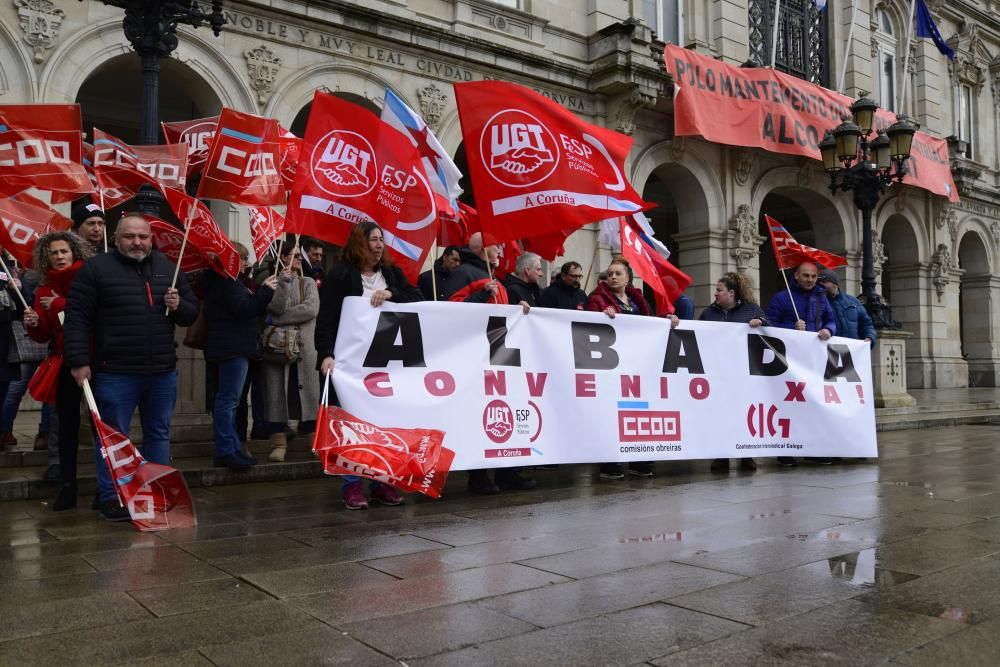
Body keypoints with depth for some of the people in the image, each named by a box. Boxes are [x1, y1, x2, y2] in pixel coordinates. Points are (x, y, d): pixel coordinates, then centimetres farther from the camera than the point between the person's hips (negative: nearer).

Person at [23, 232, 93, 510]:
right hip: (65, 364, 4)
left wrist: (60, 305, -13)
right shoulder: (44, 291, 11)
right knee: (67, 426, 5)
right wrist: (34, 325, -13)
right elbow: (43, 336, 8)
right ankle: (67, 488, 12)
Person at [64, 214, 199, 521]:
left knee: (159, 434, 13)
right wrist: (79, 361, -12)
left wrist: (179, 306, -6)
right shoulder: (95, 269, -4)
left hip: (163, 371, 5)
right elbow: (77, 318, -7)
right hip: (115, 372, -4)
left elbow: (192, 313, 16)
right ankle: (110, 497, 15)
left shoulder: (168, 268, 10)